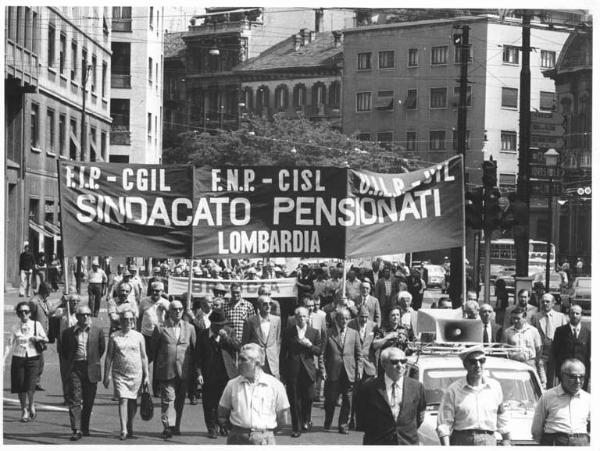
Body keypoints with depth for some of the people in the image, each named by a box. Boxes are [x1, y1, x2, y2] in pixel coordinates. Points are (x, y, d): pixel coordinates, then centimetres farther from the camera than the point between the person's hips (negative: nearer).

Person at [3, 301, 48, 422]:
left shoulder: (36, 325, 1)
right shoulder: (15, 327, 2)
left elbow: (46, 339, 10)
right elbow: (9, 344, 0)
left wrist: (39, 339, -13)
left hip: (33, 359, -1)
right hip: (18, 358, 1)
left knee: (30, 386, -12)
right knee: (20, 387, 3)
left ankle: (31, 405, 17)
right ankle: (24, 410, 21)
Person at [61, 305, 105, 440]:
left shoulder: (98, 331, 4)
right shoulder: (68, 333, 3)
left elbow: (102, 348, 14)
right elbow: (63, 351, 14)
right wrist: (69, 363, 11)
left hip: (91, 369, 1)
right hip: (74, 369, -1)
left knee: (88, 401, 8)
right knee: (75, 399, -10)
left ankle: (85, 428, 24)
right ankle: (77, 430, -14)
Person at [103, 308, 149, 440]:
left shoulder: (138, 336, 6)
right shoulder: (114, 337, 2)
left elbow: (144, 357, 10)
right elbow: (109, 357, 5)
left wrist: (146, 375, 7)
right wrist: (106, 375, 1)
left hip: (136, 373, 1)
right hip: (119, 373, -1)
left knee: (132, 402, 7)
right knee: (123, 400, -12)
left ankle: (130, 428, 23)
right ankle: (123, 430, -15)